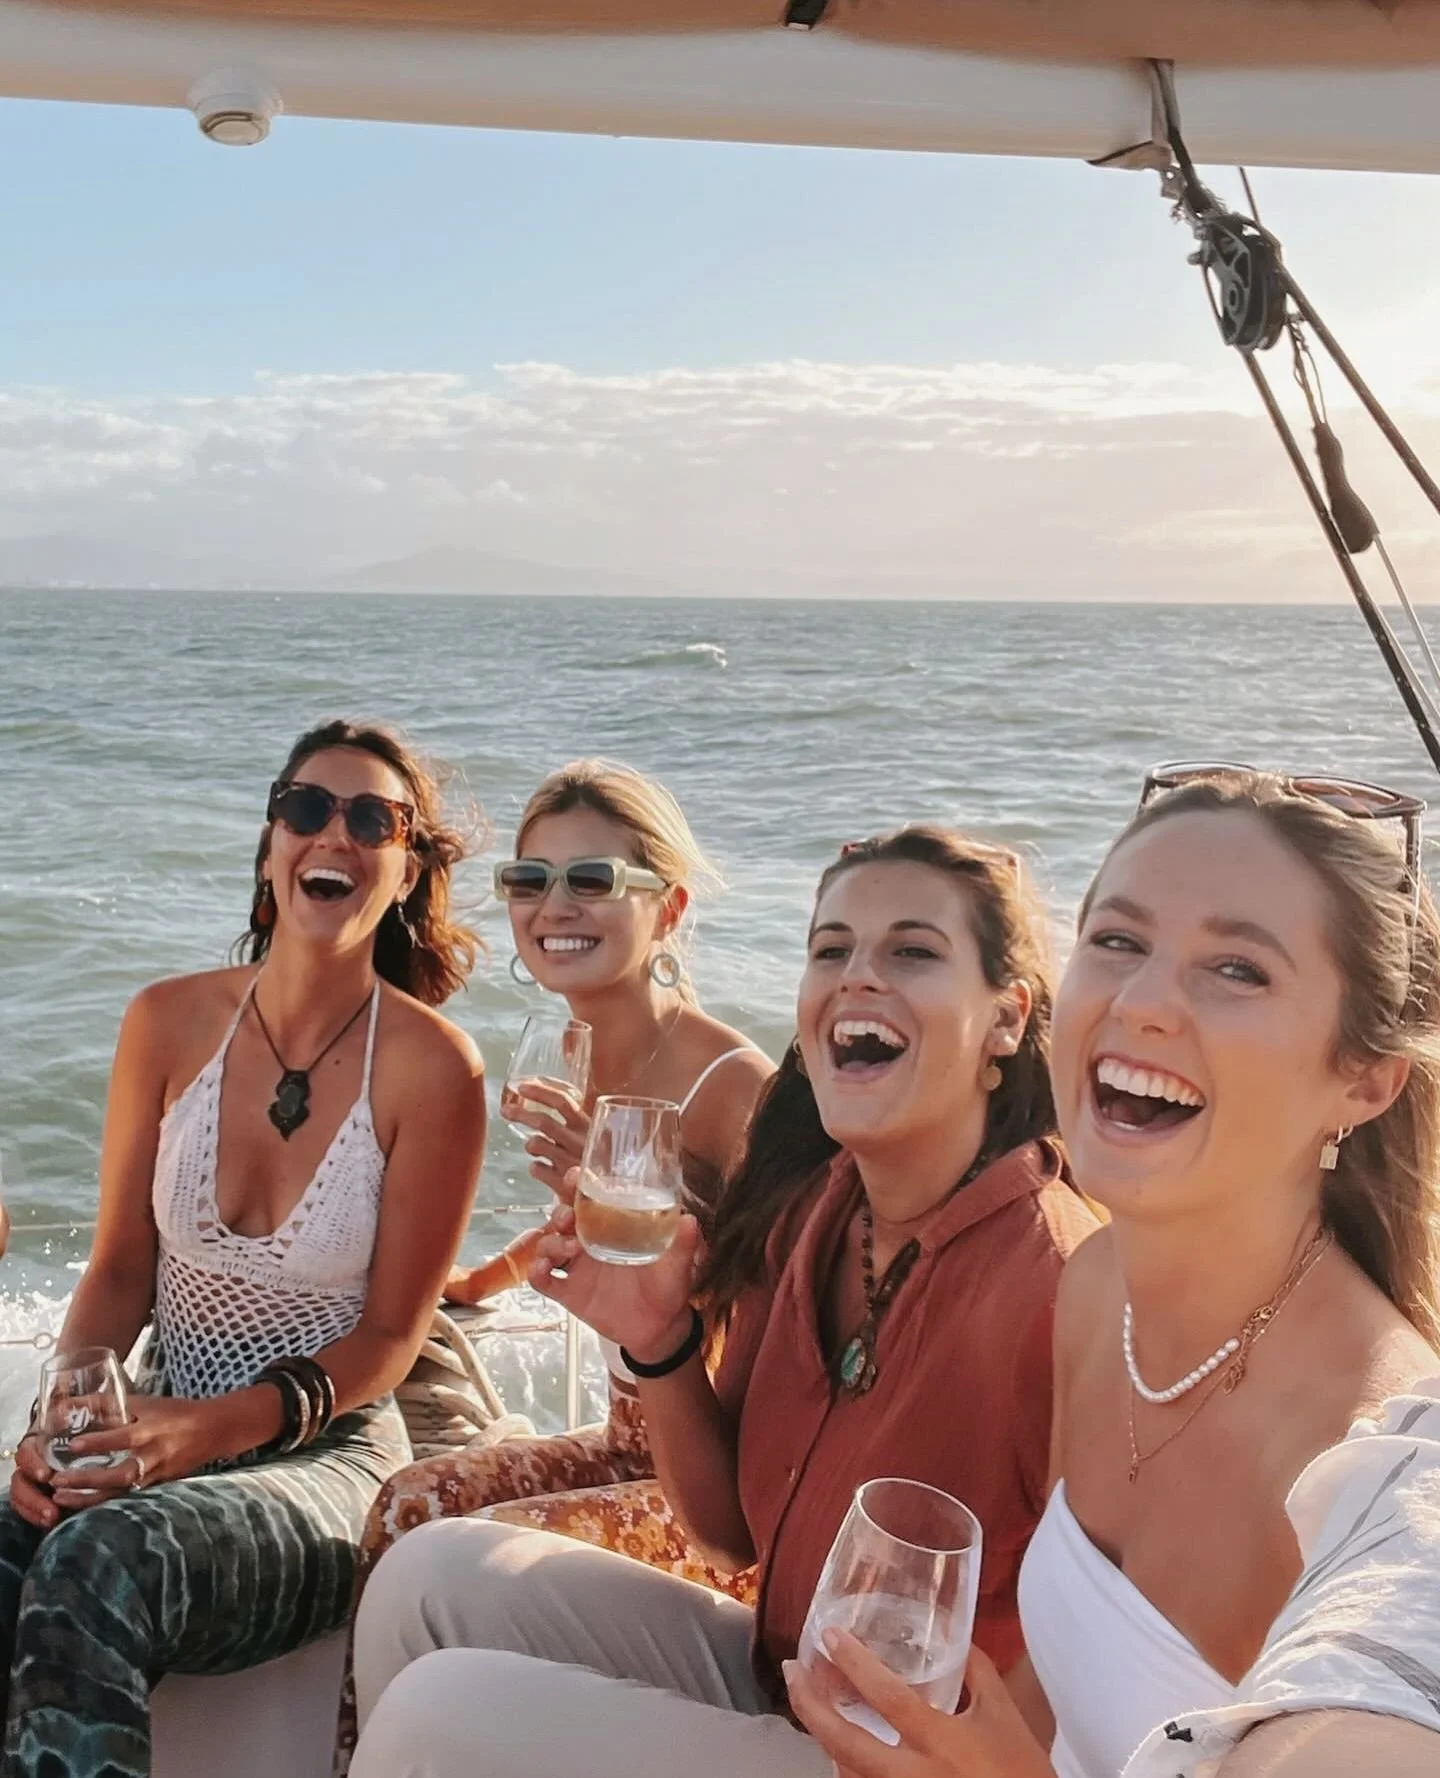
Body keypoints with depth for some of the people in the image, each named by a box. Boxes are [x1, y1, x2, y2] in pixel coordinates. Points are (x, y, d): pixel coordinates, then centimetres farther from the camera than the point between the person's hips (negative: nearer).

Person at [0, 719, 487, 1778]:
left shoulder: (430, 1066, -11)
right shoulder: (170, 1022, 1)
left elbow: (390, 1335, -5)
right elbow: (121, 1268, 7)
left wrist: (225, 1424, -19)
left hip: (327, 1453, -3)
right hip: (159, 1435, 4)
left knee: (97, 1565, -34)